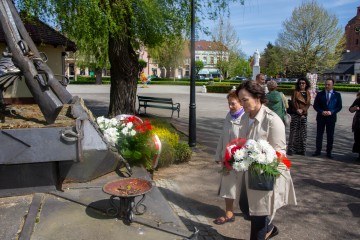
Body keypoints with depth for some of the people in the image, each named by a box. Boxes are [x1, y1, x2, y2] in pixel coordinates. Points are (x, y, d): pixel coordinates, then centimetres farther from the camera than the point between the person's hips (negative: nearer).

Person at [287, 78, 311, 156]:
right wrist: (297, 109, -16)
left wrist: (303, 110, -9)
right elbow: (294, 102, -4)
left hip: (304, 114, 4)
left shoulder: (308, 93, 14)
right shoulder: (295, 92, 5)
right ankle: (290, 149, -3)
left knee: (303, 132, 4)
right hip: (295, 114, -4)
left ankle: (301, 150, 11)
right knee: (293, 131, -6)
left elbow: (308, 104, 6)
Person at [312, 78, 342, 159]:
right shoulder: (320, 94, 5)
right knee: (319, 134, 4)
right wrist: (322, 111, -13)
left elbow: (339, 106, 2)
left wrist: (331, 112, -13)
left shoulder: (337, 95, 5)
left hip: (331, 117, 0)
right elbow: (315, 105, 2)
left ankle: (329, 152, 13)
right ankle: (318, 150, 13)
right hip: (321, 117, 0)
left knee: (330, 135, 4)